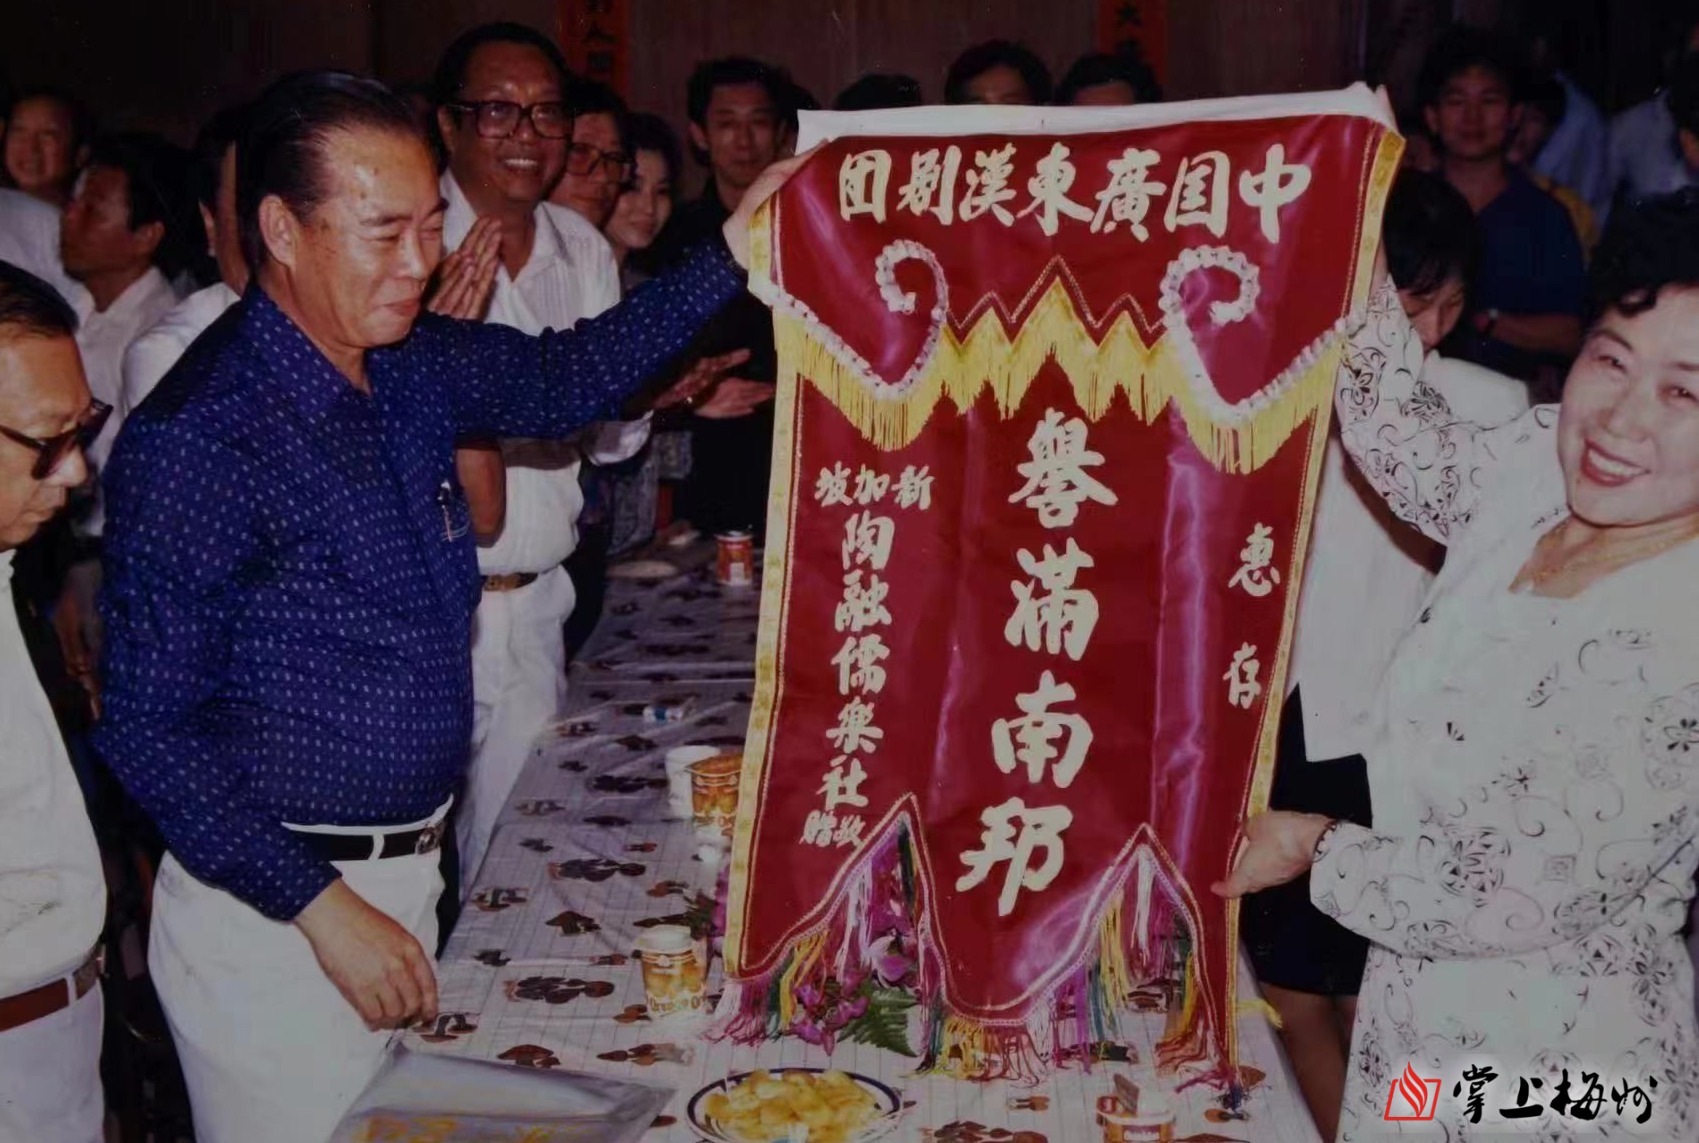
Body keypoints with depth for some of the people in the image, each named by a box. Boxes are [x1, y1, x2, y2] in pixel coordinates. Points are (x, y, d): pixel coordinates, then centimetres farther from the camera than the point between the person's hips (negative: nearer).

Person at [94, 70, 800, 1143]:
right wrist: (321, 907, -20)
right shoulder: (198, 437, -20)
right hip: (274, 903, -7)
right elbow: (151, 730, -18)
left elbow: (563, 376, 17)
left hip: (404, 880, 7)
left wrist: (731, 253, 6)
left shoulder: (415, 363, 0)